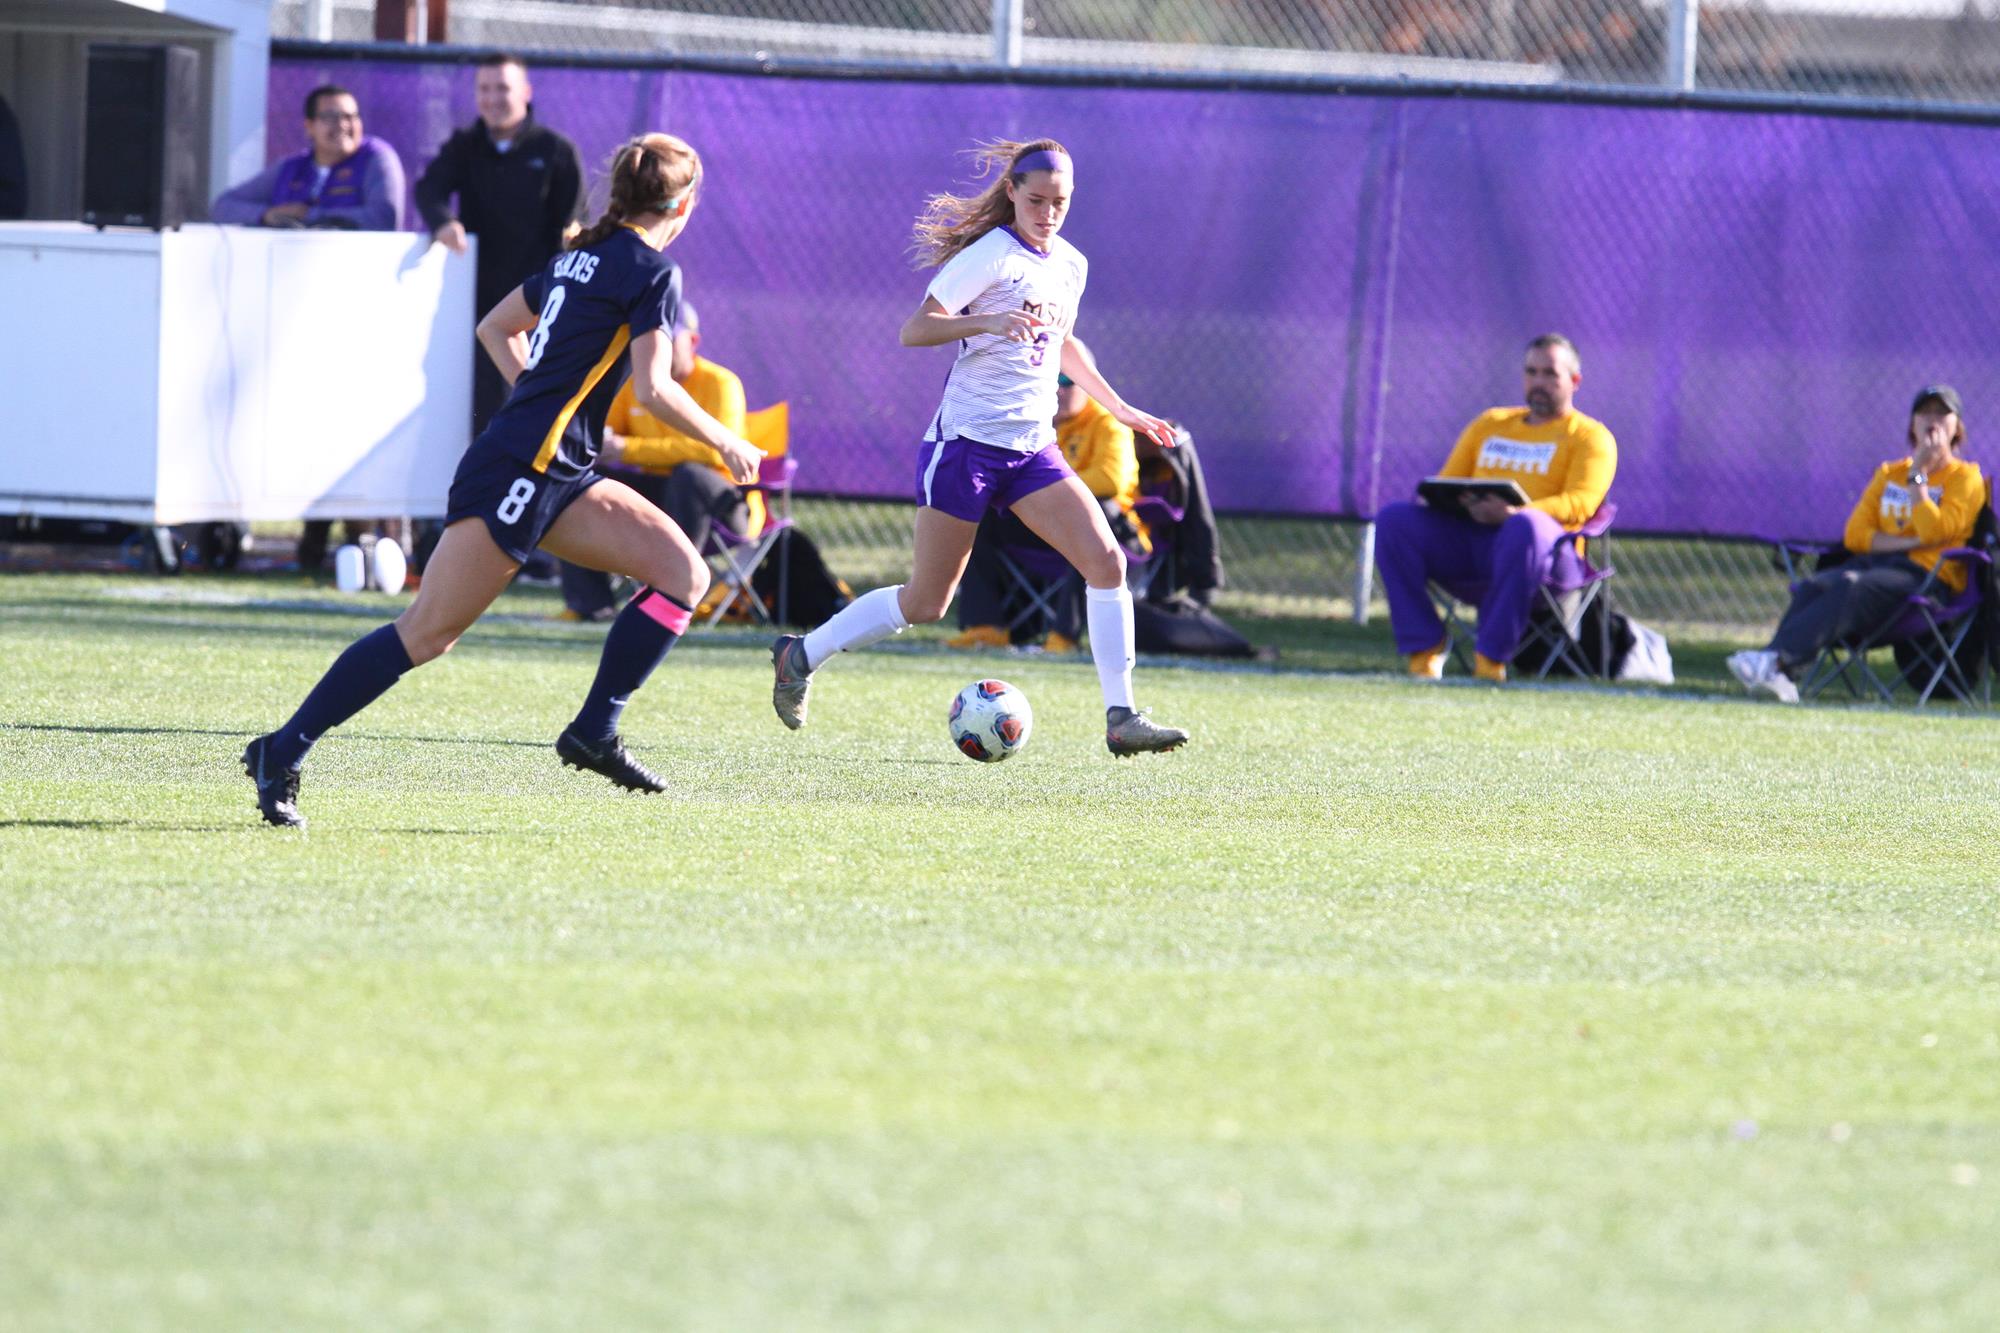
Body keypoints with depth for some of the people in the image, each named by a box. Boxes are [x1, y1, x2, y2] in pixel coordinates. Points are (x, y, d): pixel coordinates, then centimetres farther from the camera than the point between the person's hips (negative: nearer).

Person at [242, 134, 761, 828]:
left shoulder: (582, 256, 18)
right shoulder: (653, 271, -8)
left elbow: (494, 327, 28)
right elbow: (653, 389, -15)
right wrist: (726, 445, -2)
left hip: (557, 478, 10)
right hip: (521, 471, -10)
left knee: (683, 573, 2)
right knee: (428, 631, -10)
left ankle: (594, 732, -2)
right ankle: (282, 752, -7)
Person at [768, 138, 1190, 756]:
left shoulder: (1070, 265, 11)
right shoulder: (988, 257, -11)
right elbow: (913, 331, -14)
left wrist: (1120, 408, 28)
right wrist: (988, 321, -29)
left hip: (1032, 447, 6)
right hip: (967, 441, -6)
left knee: (1106, 562, -12)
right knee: (925, 603, 0)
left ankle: (1120, 717, -9)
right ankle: (801, 654, 20)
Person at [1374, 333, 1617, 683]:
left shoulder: (1590, 436, 10)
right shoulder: (1490, 423, 28)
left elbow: (1581, 501, -7)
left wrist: (1514, 511, -24)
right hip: (1465, 540, 5)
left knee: (1525, 529, -42)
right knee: (1394, 520, -19)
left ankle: (1491, 657, -34)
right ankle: (1423, 649, -22)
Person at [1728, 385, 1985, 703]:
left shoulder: (1965, 478, 6)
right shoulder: (1889, 473, 23)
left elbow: (1933, 532, -12)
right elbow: (1855, 536, 9)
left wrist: (1917, 474, -6)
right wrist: (1910, 541, -5)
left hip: (1929, 574, -6)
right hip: (1875, 563, 6)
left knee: (1850, 588, -35)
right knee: (1813, 587, -26)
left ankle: (1779, 661, -52)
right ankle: (1778, 676, -47)